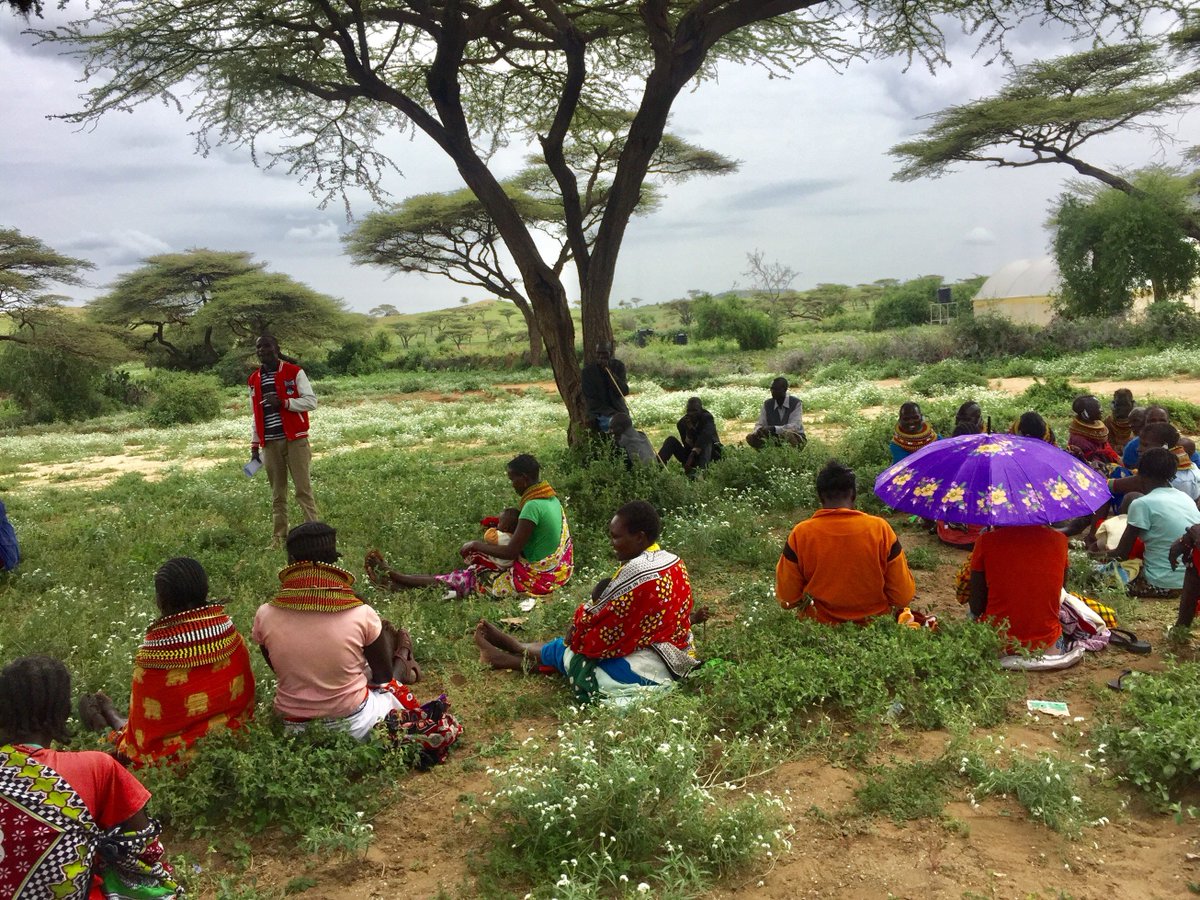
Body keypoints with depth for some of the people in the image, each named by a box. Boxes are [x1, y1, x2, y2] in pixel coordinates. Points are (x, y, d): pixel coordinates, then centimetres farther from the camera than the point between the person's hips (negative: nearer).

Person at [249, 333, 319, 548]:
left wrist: (283, 402, -19)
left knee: (303, 489, -6)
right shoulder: (254, 379, 13)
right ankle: (280, 536, 13)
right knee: (277, 494, 8)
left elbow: (311, 401, -7)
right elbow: (256, 415, 18)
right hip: (270, 443, 4)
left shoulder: (294, 372, -1)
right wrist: (254, 445, 14)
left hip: (295, 439, -4)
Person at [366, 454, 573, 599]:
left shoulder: (532, 506, -23)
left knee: (469, 578, 1)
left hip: (533, 580, -9)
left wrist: (476, 545, -9)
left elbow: (511, 553, -22)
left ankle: (400, 581, 11)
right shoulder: (552, 498, 7)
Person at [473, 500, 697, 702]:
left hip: (645, 670, -8)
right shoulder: (673, 562, 5)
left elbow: (601, 621, -17)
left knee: (566, 650, 12)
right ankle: (518, 647, 38)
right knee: (574, 639, 19)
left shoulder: (637, 571, -25)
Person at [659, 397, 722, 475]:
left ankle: (700, 469, -55)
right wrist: (689, 430, -25)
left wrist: (693, 454, -39)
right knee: (671, 440, -14)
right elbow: (687, 445, -9)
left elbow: (706, 436, -30)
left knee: (705, 440, -32)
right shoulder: (682, 423, -2)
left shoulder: (707, 418, -12)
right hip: (690, 456, 3)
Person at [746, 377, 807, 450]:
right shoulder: (767, 404, 0)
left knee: (789, 434, -39)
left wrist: (774, 429, -38)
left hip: (796, 438, -4)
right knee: (750, 437, -18)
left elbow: (794, 426, -24)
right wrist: (758, 431, -27)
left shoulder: (796, 403, -13)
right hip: (775, 439, 4)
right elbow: (760, 424, -1)